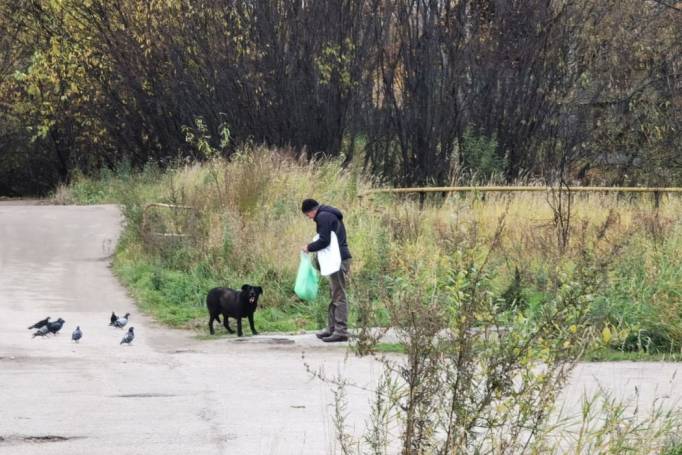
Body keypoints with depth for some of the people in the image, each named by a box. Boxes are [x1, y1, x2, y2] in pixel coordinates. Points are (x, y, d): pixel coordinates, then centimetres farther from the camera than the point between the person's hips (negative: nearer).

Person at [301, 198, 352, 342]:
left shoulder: (323, 217, -10)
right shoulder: (331, 215, 22)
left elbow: (324, 241, -18)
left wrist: (309, 247, -4)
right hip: (341, 259, 10)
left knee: (339, 295, -9)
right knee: (335, 295, 15)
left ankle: (341, 331, -10)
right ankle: (332, 328, 20)